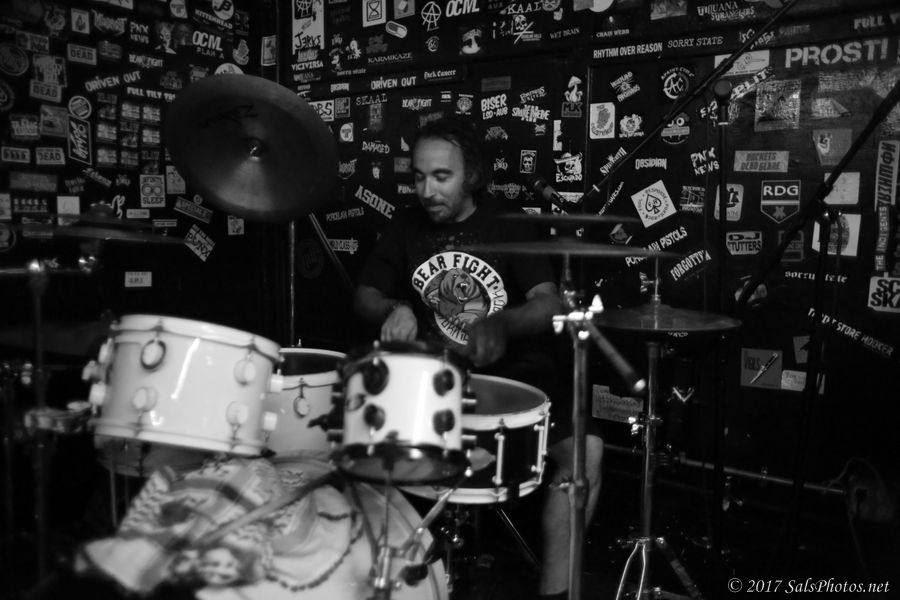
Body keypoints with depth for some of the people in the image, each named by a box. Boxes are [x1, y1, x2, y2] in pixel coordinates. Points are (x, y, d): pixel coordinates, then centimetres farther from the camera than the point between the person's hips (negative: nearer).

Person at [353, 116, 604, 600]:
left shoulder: (509, 227, 1)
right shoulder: (406, 226, 8)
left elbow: (549, 305, -11)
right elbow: (365, 294, 9)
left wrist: (501, 323, -33)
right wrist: (393, 310, -15)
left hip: (511, 371, -1)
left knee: (585, 448, -24)